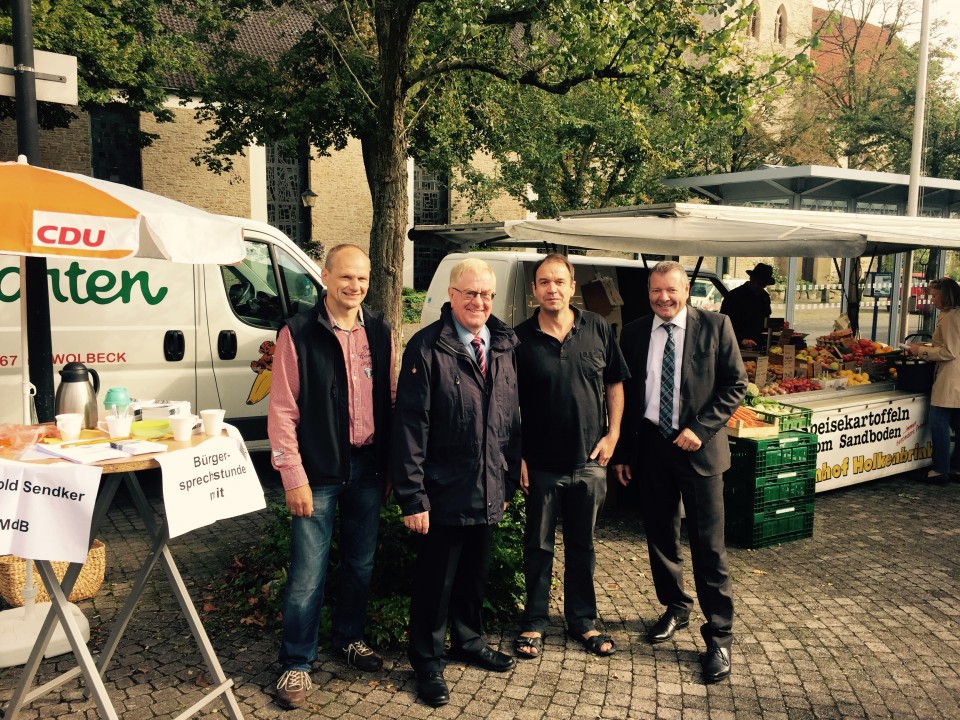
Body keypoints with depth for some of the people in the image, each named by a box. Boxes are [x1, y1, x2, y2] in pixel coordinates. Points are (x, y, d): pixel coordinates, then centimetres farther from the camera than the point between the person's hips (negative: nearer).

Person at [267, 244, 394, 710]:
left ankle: (348, 638, 38)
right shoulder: (297, 333, -9)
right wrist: (294, 477, -12)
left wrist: (391, 463, 6)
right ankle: (296, 663, 22)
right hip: (319, 472, -4)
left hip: (368, 466, 4)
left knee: (361, 562, 17)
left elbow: (390, 400, 9)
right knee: (308, 572, 3)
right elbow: (282, 412, -9)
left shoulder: (379, 332, 4)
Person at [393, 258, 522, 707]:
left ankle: (469, 642, 43)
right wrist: (412, 497, -18)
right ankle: (426, 661, 30)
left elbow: (512, 416, 9)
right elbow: (410, 424, -16)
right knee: (435, 581, 10)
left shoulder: (504, 346, 4)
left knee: (475, 574, 22)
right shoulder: (427, 348, -14)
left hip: (489, 492, 6)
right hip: (445, 494, -5)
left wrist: (509, 479, 9)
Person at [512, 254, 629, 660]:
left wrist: (612, 433, 0)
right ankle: (534, 622, 27)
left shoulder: (598, 329, 0)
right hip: (541, 463, -2)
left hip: (589, 460, 2)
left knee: (582, 545, 15)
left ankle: (583, 620, 31)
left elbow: (615, 383, 8)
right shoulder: (520, 338, -6)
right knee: (538, 546, 11)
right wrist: (517, 455, -6)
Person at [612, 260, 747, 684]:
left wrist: (699, 430, -13)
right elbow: (624, 395, 9)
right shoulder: (634, 334, 5)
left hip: (698, 447, -3)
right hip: (650, 446, 4)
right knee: (660, 537, 15)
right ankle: (676, 608, 37)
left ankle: (719, 637, 13)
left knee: (708, 546, 0)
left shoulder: (715, 327, -4)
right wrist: (621, 451, 7)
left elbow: (735, 385, -3)